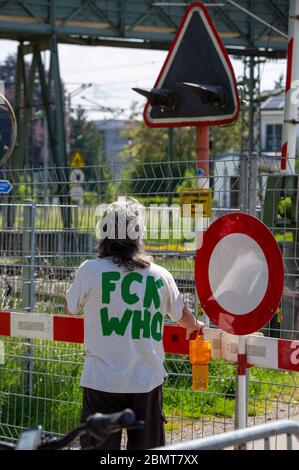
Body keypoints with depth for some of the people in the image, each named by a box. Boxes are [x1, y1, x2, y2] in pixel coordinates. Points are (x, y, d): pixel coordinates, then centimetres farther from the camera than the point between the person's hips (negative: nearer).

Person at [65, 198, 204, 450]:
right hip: (147, 381, 2)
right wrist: (195, 325, 42)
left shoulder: (90, 270, -7)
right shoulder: (160, 275, 1)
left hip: (102, 381, -2)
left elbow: (70, 308, 12)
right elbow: (183, 316, 19)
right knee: (147, 447, 11)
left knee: (100, 445, 2)